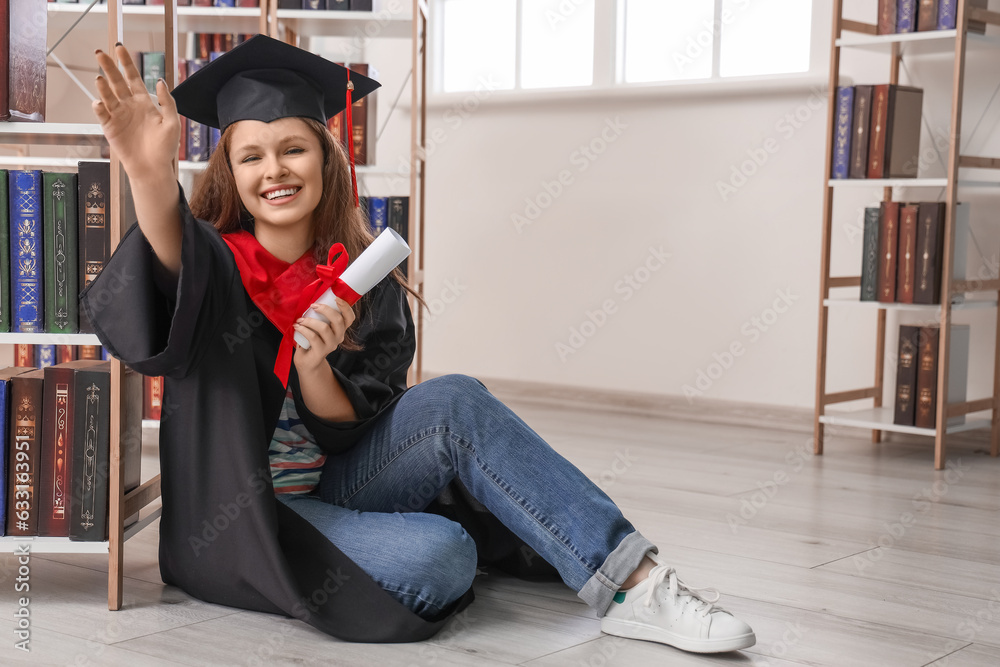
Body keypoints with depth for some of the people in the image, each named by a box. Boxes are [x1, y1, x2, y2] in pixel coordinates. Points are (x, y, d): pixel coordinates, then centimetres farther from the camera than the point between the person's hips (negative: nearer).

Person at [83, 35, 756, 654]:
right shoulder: (216, 260, -9)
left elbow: (350, 433, -3)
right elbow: (173, 272, -36)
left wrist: (314, 365, -25)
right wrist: (153, 174, -57)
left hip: (330, 492, 4)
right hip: (238, 521, -4)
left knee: (453, 403, -22)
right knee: (439, 558, -32)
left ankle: (632, 583, -21)